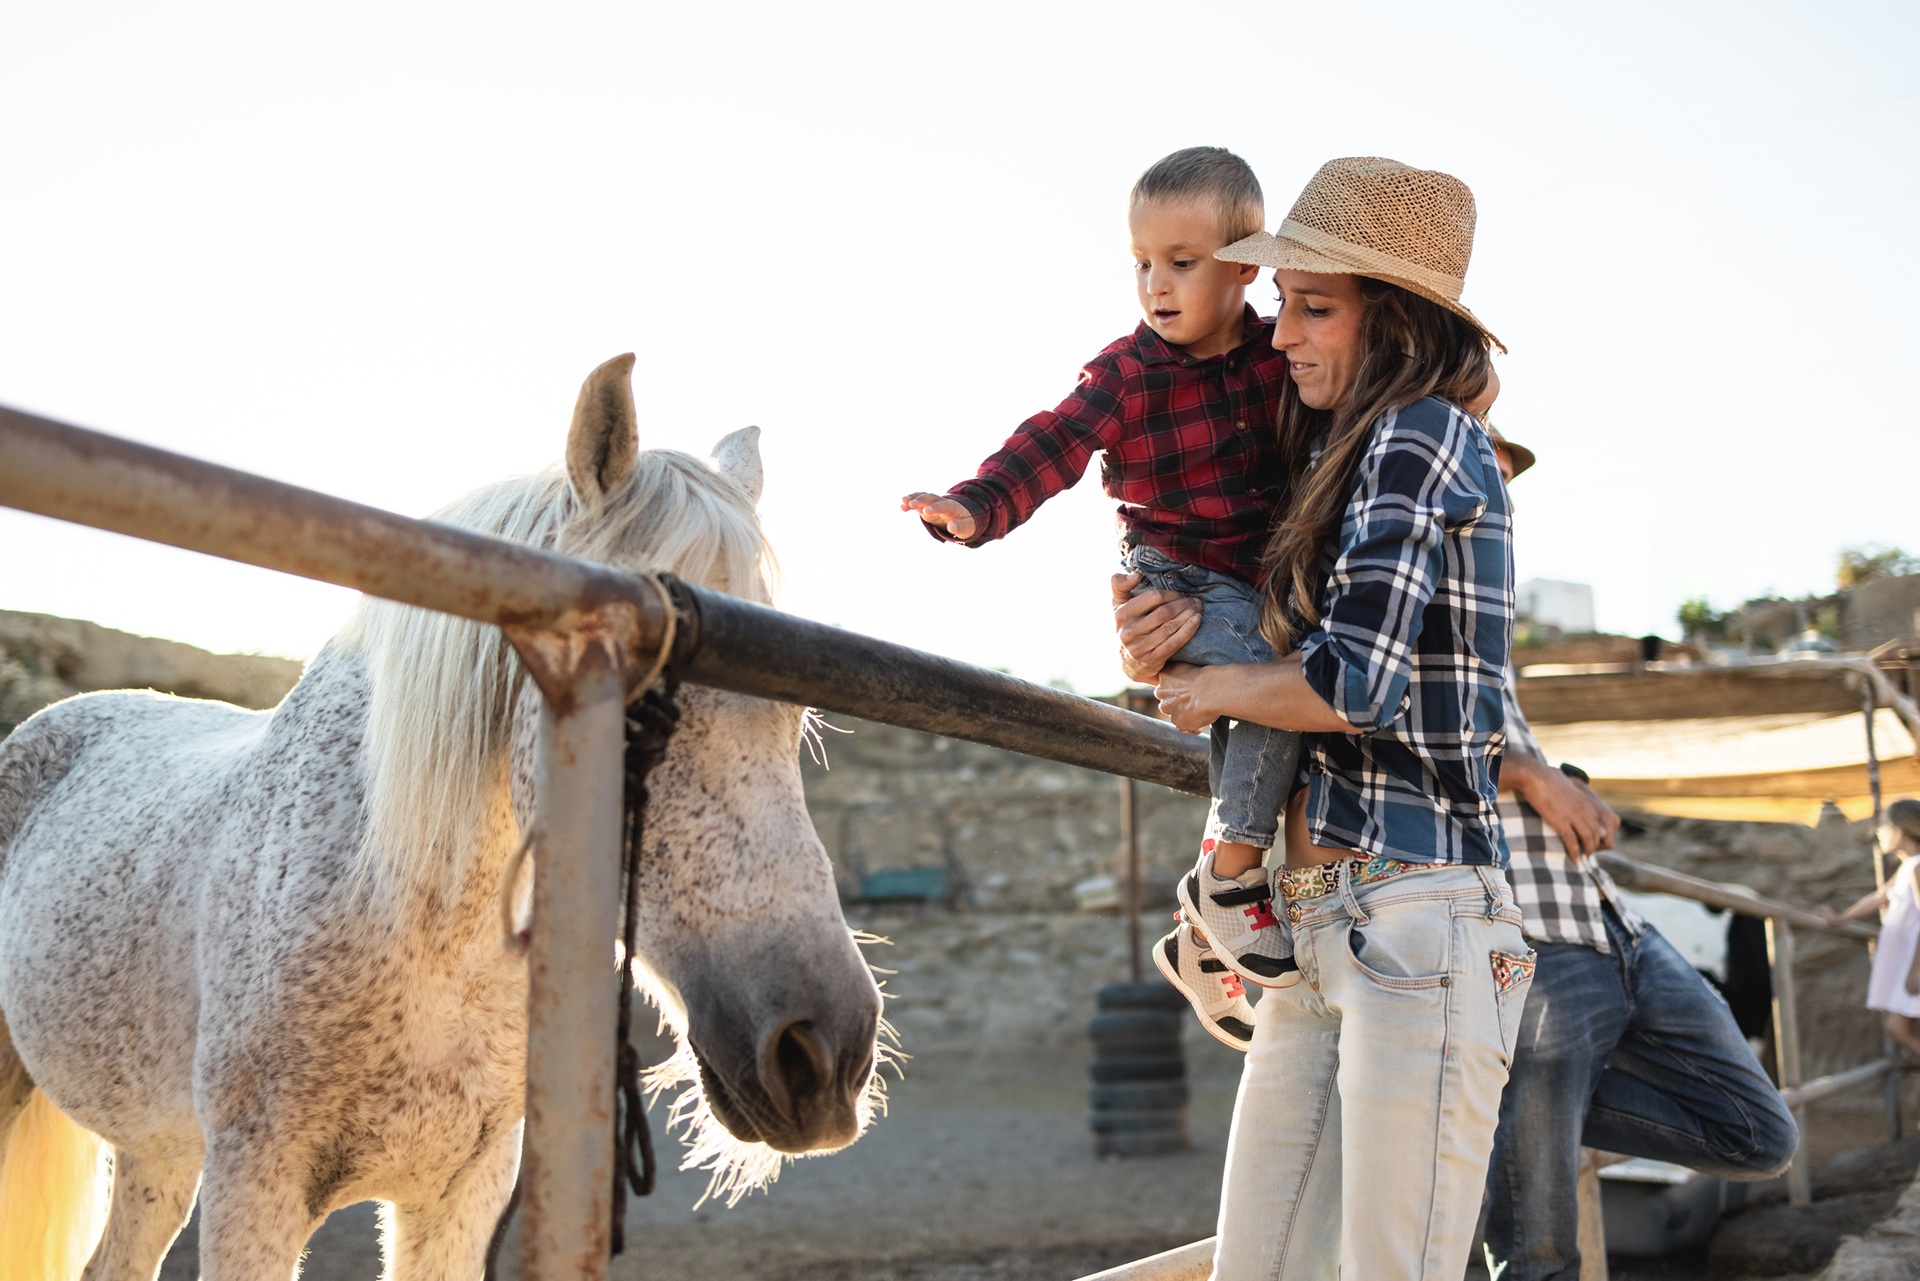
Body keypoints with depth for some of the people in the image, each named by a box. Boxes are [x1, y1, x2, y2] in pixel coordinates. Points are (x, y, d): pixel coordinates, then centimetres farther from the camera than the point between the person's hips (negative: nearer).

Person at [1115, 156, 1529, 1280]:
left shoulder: (1422, 438, -9)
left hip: (1419, 920, -10)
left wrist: (1208, 686, -1)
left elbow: (1356, 683, -19)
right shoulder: (1345, 454, 20)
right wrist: (1157, 653, 3)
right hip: (1320, 928, 10)